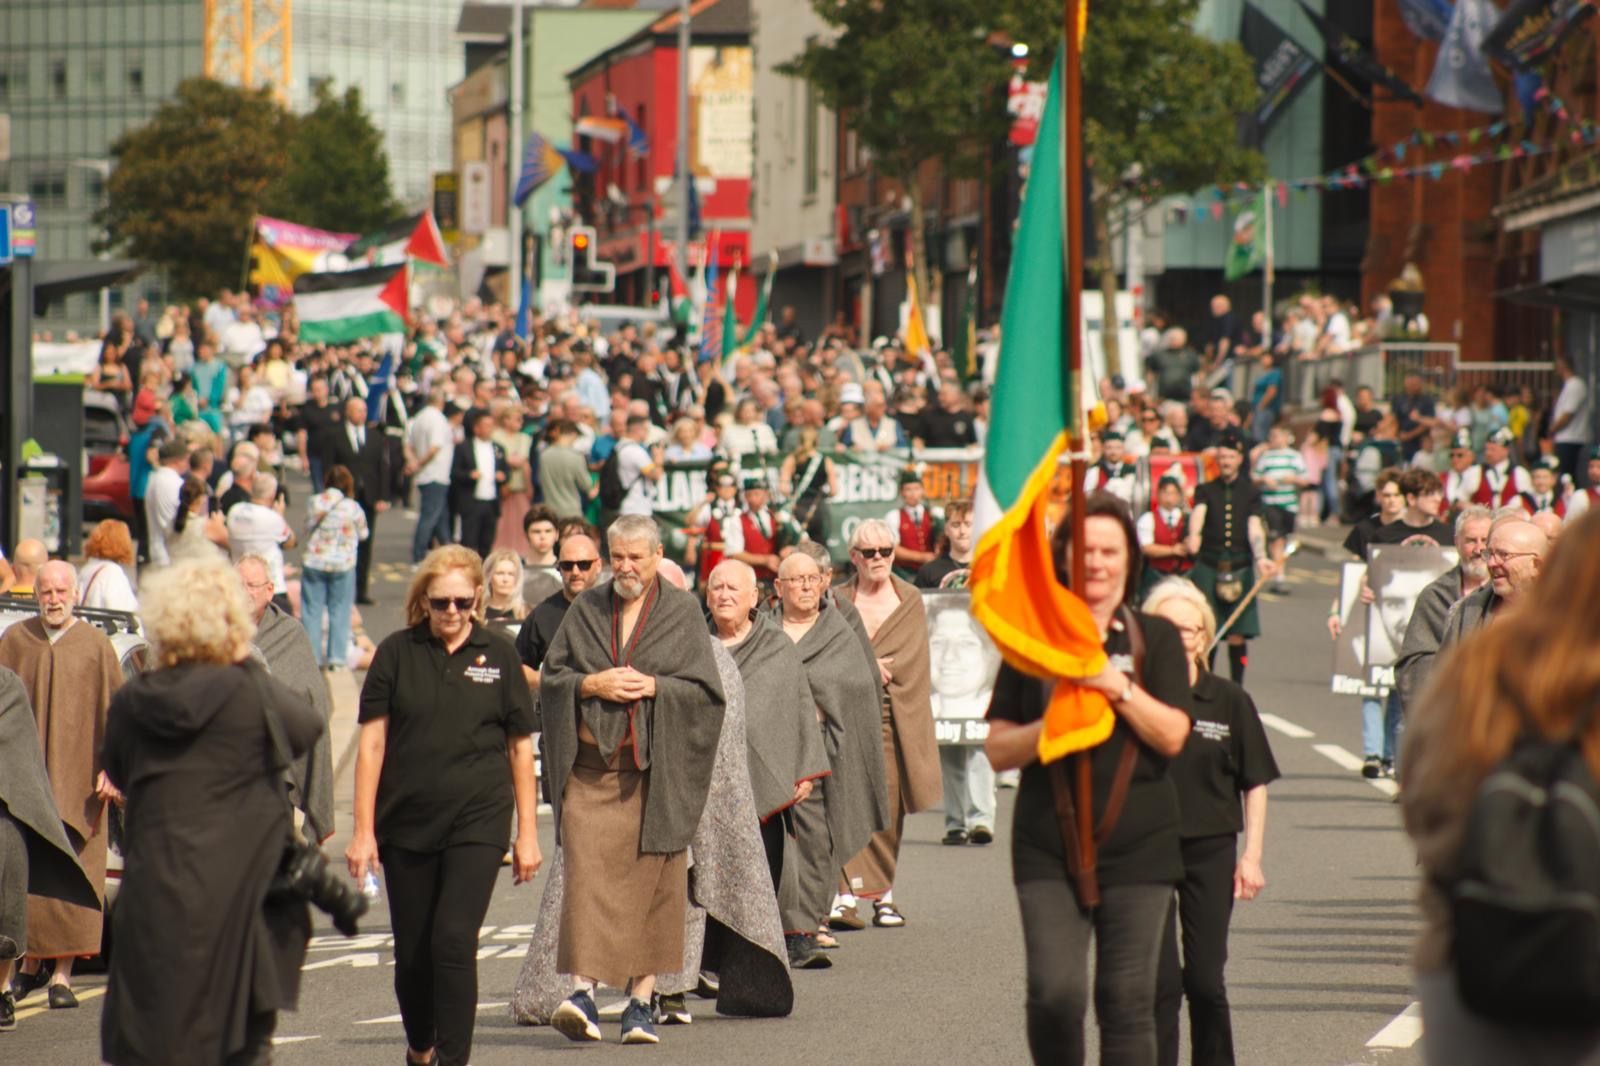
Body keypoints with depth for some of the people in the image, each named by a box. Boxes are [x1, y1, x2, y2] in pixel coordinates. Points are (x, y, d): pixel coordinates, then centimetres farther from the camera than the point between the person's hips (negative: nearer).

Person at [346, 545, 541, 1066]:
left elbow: (520, 748, 8)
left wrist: (528, 832, 6)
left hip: (477, 822, -1)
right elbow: (372, 743, 2)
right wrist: (363, 830, -2)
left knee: (454, 940, -15)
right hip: (406, 823, 1)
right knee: (411, 950, 9)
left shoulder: (498, 656, 3)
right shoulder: (397, 652, 2)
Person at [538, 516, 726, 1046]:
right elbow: (551, 678, 10)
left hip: (654, 770, -1)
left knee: (652, 882, 0)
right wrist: (592, 684, -8)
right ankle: (583, 992, -16)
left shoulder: (683, 612, 4)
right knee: (587, 874, -10)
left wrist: (653, 687, -14)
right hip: (590, 765, 1)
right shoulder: (586, 609, 10)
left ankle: (641, 1000, 7)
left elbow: (705, 688, 0)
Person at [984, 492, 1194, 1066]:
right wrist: (1051, 724, -12)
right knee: (1055, 993, -12)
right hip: (1048, 849, 0)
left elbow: (1172, 736, -3)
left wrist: (1118, 686, -15)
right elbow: (998, 749, 7)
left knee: (1128, 1002, -1)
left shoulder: (1155, 639, 7)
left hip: (1137, 846, 0)